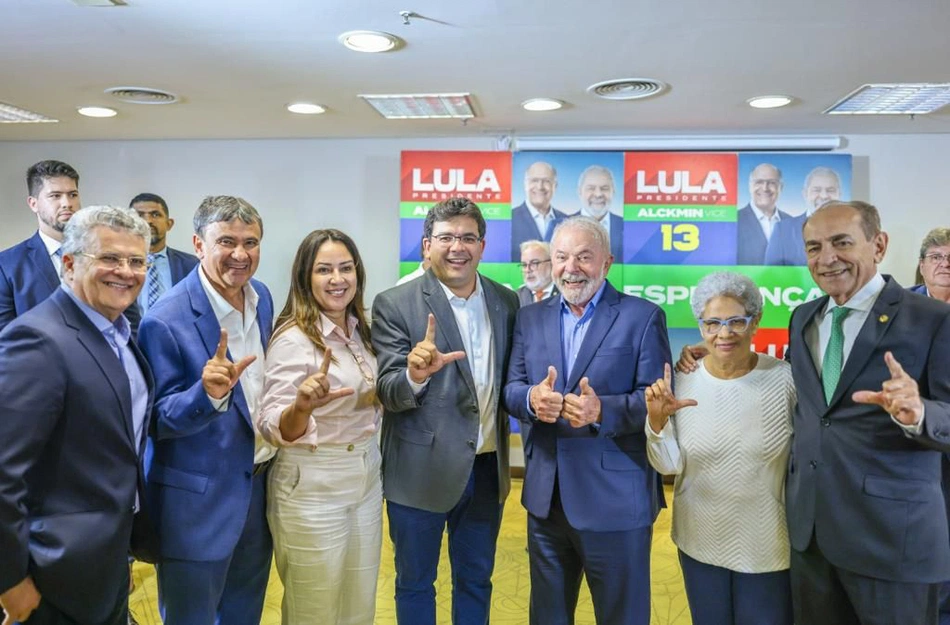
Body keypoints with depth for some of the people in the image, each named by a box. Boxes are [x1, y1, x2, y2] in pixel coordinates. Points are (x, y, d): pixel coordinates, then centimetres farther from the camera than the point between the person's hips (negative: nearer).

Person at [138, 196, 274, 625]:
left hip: (259, 485, 6)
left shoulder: (262, 297, 0)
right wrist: (208, 394, -35)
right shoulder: (166, 320, -20)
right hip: (197, 501, -6)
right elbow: (157, 422, -15)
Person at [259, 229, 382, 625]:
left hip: (366, 479, 7)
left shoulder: (360, 330, 4)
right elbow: (274, 431, -20)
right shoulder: (293, 338, -17)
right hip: (313, 488, -7)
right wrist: (302, 406, -41)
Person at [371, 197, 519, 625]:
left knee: (476, 580, 21)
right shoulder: (395, 305, -12)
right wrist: (415, 375, -36)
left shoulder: (506, 302, 1)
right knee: (415, 582, 16)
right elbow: (387, 393, -16)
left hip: (487, 469, 4)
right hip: (421, 471, -3)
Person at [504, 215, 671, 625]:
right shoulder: (530, 318, 7)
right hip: (545, 497, 4)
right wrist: (531, 399, -19)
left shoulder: (642, 317, -6)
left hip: (616, 501, -4)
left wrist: (603, 410, -29)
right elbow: (511, 389, 4)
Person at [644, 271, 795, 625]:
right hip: (700, 543, 2)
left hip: (769, 546, -2)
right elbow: (670, 466, -7)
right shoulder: (682, 381, -10)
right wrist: (658, 420, -24)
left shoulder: (785, 380, -15)